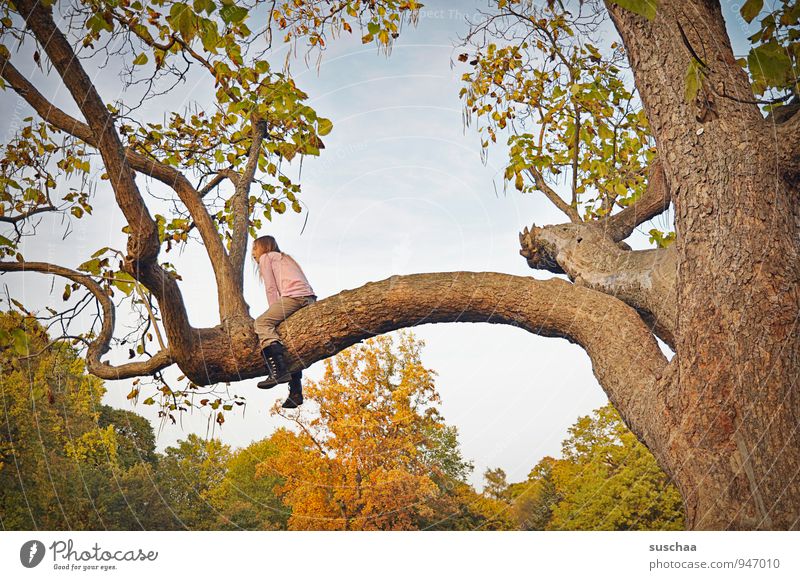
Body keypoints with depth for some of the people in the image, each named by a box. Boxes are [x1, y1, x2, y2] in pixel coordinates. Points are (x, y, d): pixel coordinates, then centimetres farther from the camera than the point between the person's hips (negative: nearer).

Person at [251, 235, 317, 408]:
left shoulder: (266, 257, 16)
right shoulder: (284, 258, 38)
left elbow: (271, 288, 3)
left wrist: (275, 313, 1)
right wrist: (278, 314, 17)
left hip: (294, 296, -8)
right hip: (310, 298, 8)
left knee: (262, 322, -13)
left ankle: (278, 370, -32)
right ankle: (296, 391, 5)